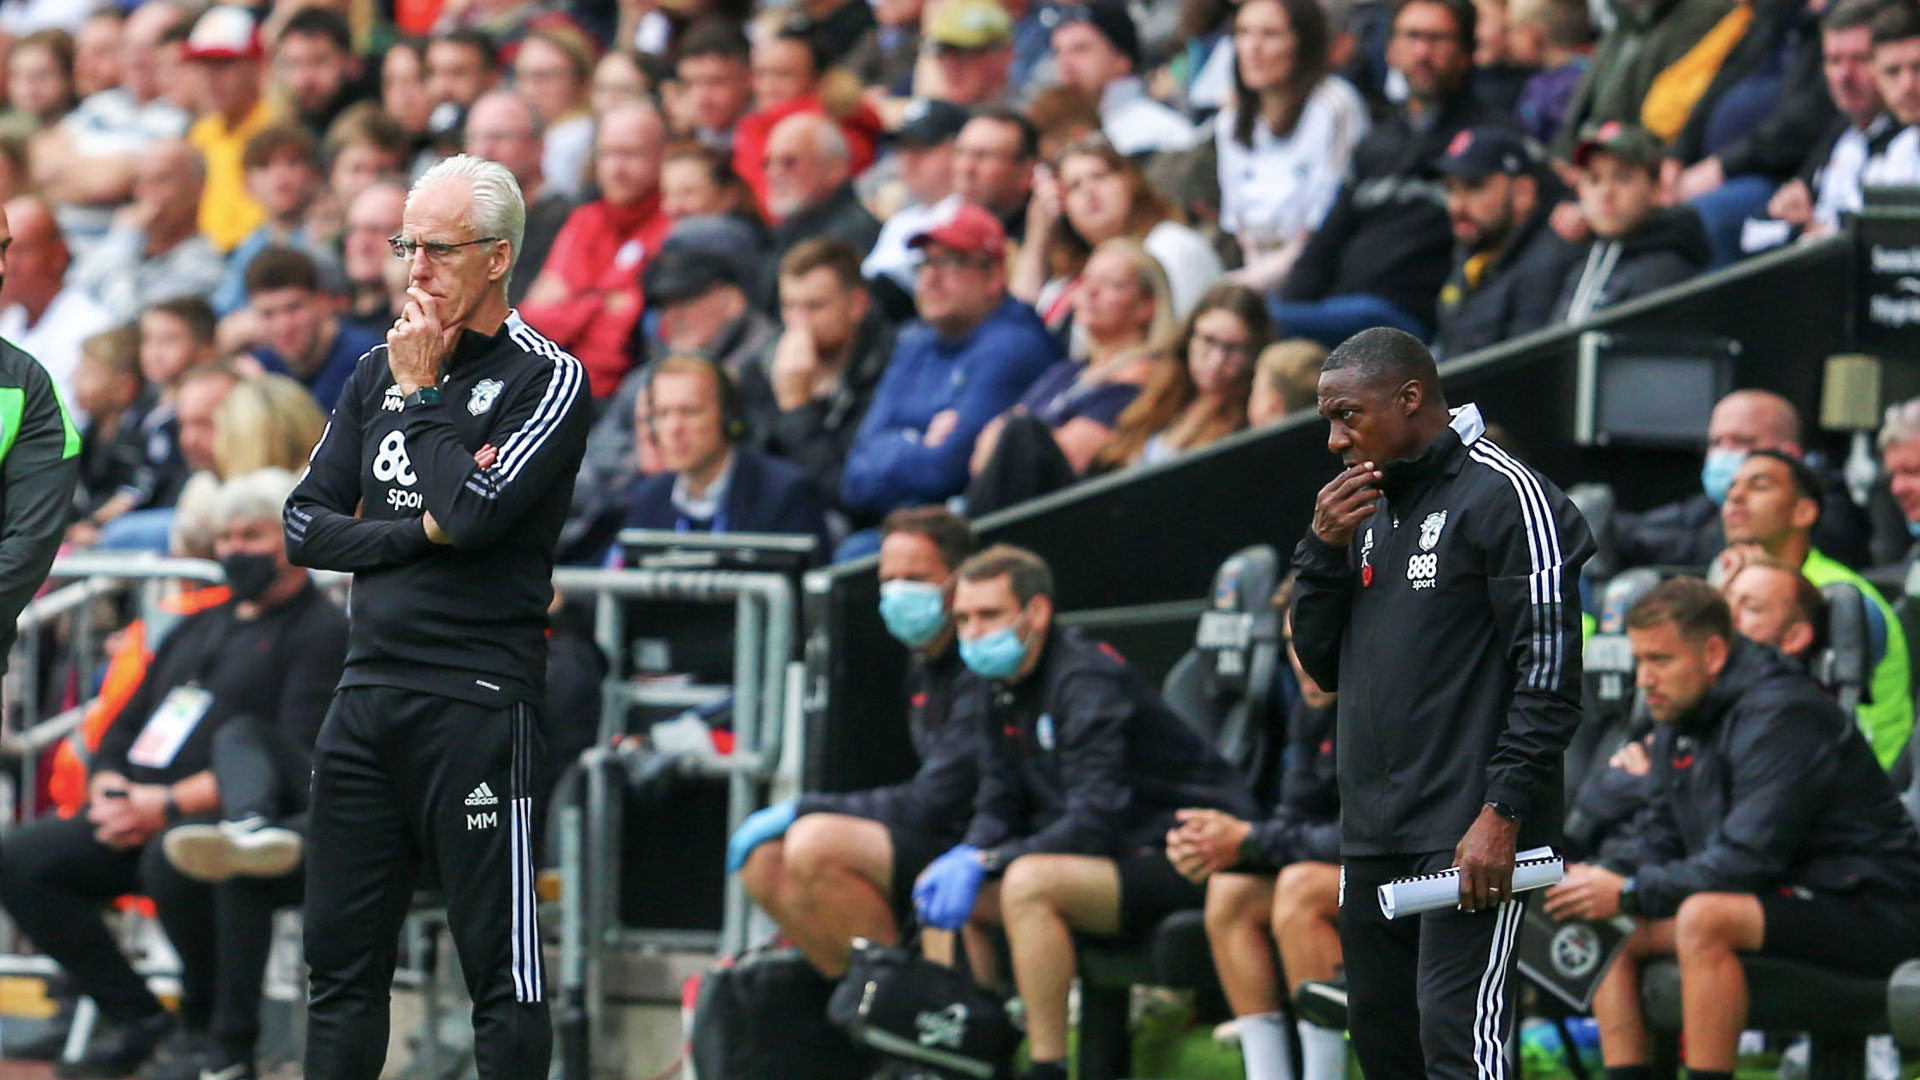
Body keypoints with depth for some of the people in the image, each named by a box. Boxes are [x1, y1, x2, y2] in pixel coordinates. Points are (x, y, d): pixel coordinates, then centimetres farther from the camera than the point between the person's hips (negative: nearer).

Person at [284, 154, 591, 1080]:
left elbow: (473, 509, -17)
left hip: (479, 705, -6)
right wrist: (415, 533, -5)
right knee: (340, 960, 7)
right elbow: (304, 525, 11)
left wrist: (422, 393, -5)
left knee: (502, 969, -6)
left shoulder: (547, 379, -3)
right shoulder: (378, 372, 15)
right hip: (368, 692, 6)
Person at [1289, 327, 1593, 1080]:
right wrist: (1325, 551, 4)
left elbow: (1550, 671, -13)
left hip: (1469, 837, -9)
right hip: (1374, 839, 9)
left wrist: (1502, 814, -19)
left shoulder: (1502, 495, -8)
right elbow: (1322, 664, 20)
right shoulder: (1369, 510, 19)